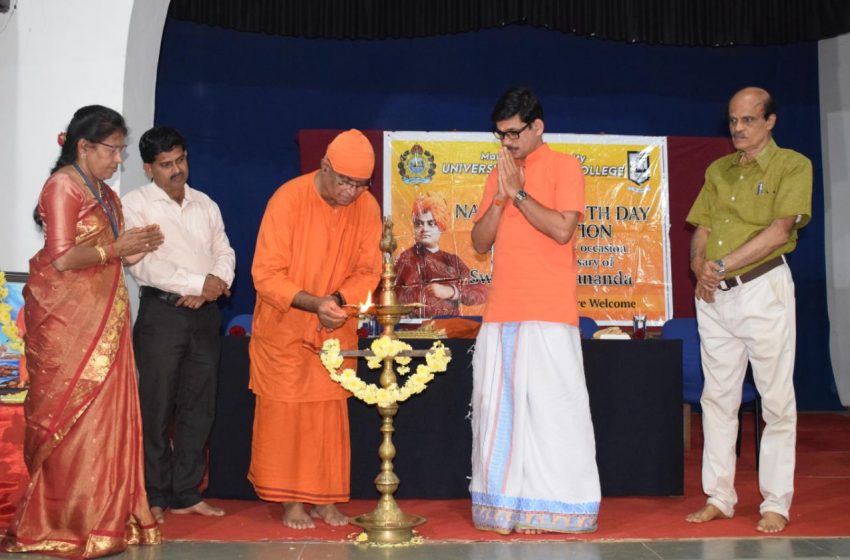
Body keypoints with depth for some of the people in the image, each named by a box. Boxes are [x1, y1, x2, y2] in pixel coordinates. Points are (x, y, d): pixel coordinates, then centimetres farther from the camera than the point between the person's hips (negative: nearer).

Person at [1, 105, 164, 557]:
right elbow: (62, 259, -16)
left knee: (105, 412, 6)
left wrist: (132, 252, 2)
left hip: (104, 317, 8)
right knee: (71, 417, -3)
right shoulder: (63, 186, -8)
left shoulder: (105, 194, 17)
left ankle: (104, 514, 13)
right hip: (68, 320, -8)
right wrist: (115, 248, -12)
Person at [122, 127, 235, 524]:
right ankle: (155, 496, 9)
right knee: (157, 407, -1)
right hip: (161, 312, -5)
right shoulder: (136, 204, -1)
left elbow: (225, 253, 10)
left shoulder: (206, 205, 16)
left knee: (199, 406, 6)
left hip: (205, 313, 5)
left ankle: (186, 493, 14)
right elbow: (142, 264, -13)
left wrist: (215, 286, -12)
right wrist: (199, 283, -16)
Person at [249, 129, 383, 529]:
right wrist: (313, 303, -30)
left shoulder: (367, 207, -5)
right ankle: (290, 500, 11)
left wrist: (338, 300, -20)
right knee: (285, 413, 0)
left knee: (330, 413, 6)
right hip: (284, 330, -3)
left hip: (336, 332, 3)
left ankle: (324, 498, 16)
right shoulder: (288, 199, -17)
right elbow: (266, 274, -17)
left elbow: (368, 272, 0)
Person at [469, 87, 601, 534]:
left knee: (552, 410, -3)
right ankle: (504, 502, 12)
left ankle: (560, 506, 5)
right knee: (499, 409, 4)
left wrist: (519, 192, -8)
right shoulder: (499, 173, 17)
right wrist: (500, 196, -1)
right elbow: (479, 242, 12)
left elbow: (562, 229, -12)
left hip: (549, 315, -5)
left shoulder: (564, 166, 1)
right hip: (500, 313, 6)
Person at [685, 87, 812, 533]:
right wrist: (699, 265, -8)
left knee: (776, 399, -1)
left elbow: (780, 230, -14)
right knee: (717, 397, 8)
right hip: (713, 296, 6)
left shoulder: (792, 165, -3)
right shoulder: (718, 170, 15)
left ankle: (776, 503, 6)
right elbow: (701, 229, 13)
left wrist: (722, 265, -16)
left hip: (763, 290, -5)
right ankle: (719, 497, 15)